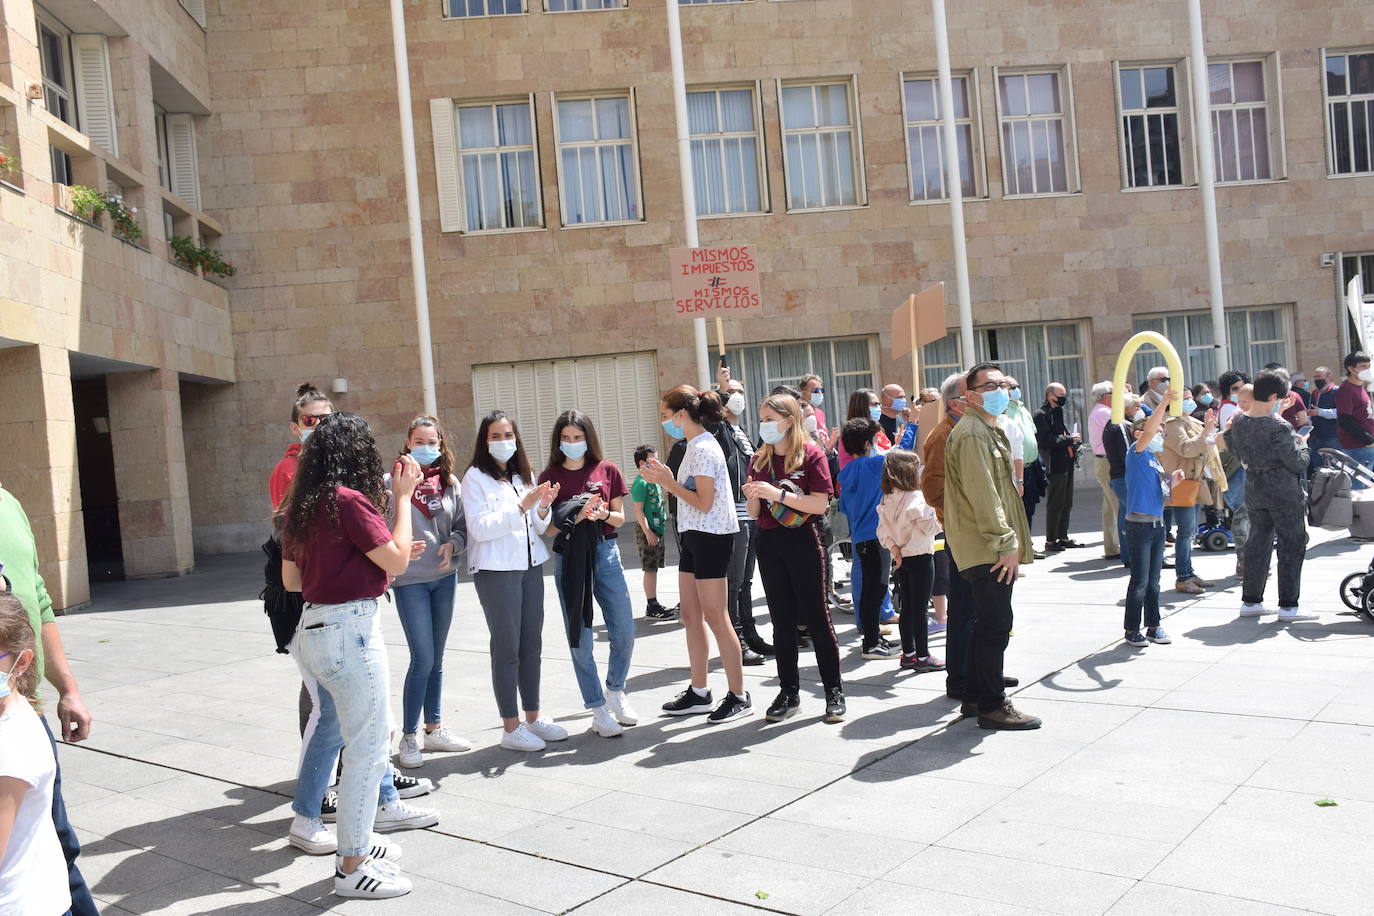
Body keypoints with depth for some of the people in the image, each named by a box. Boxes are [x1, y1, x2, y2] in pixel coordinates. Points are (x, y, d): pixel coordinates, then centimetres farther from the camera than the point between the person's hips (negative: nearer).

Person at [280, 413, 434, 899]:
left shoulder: (301, 505, 10)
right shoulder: (350, 500, -16)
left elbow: (291, 579, 16)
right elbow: (397, 561, -13)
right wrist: (403, 496, -6)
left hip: (314, 627, 10)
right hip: (349, 628, -10)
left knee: (363, 740, 21)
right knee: (367, 749, 0)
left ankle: (356, 843, 33)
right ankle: (352, 868, 9)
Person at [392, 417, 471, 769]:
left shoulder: (449, 483, 6)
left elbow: (462, 526, 11)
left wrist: (452, 544, -8)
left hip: (445, 577, 5)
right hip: (410, 580, -5)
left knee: (436, 658, 14)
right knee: (423, 659, -6)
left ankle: (434, 728, 27)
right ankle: (409, 737, 8)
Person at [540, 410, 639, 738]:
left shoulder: (607, 470, 6)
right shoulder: (550, 476, 3)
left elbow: (620, 517, 8)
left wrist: (603, 514, -13)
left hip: (606, 552, 2)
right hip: (569, 557, -1)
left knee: (624, 632, 2)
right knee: (580, 637, 0)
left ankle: (616, 691, 28)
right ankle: (598, 709, 12)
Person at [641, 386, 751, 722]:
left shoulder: (704, 448, -15)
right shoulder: (694, 446, 14)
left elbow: (704, 503, -18)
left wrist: (668, 482, -14)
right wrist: (663, 479, 4)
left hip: (710, 538, -10)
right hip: (694, 537, 10)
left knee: (715, 618, -5)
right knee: (691, 616, 12)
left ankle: (739, 696, 4)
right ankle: (699, 693, 20)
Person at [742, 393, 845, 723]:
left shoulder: (811, 454, -6)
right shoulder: (759, 460, 9)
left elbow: (821, 504, -14)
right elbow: (755, 513, 11)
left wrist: (779, 494, -21)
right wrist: (752, 497, -12)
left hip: (802, 541, -5)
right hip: (768, 544, 5)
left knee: (815, 617, 0)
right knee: (781, 620, 9)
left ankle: (834, 691, 11)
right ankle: (789, 692, 18)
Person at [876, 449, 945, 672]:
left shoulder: (886, 500, 5)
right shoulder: (916, 499, -17)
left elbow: (883, 531, 5)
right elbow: (930, 528, -17)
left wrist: (894, 549, -1)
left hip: (901, 559, 7)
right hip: (920, 557, -7)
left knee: (907, 607, 13)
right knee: (919, 608, -2)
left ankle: (908, 654, 19)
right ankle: (922, 657, 3)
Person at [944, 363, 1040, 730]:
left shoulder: (990, 431, 20)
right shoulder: (972, 433, -14)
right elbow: (982, 494, -21)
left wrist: (1011, 541, 19)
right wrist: (1006, 542, -21)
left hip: (993, 549, 11)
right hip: (986, 548, -11)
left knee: (988, 624, 15)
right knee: (996, 625, -6)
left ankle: (975, 696, 24)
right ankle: (992, 706, 1)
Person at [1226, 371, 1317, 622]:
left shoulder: (1238, 423, 1)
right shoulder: (1279, 427, -20)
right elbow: (1297, 463, -15)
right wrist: (1301, 445, 3)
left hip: (1253, 488, 7)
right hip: (1283, 492, -7)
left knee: (1258, 542, 15)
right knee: (1292, 545, 4)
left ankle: (1250, 601, 19)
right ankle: (1288, 606, 6)